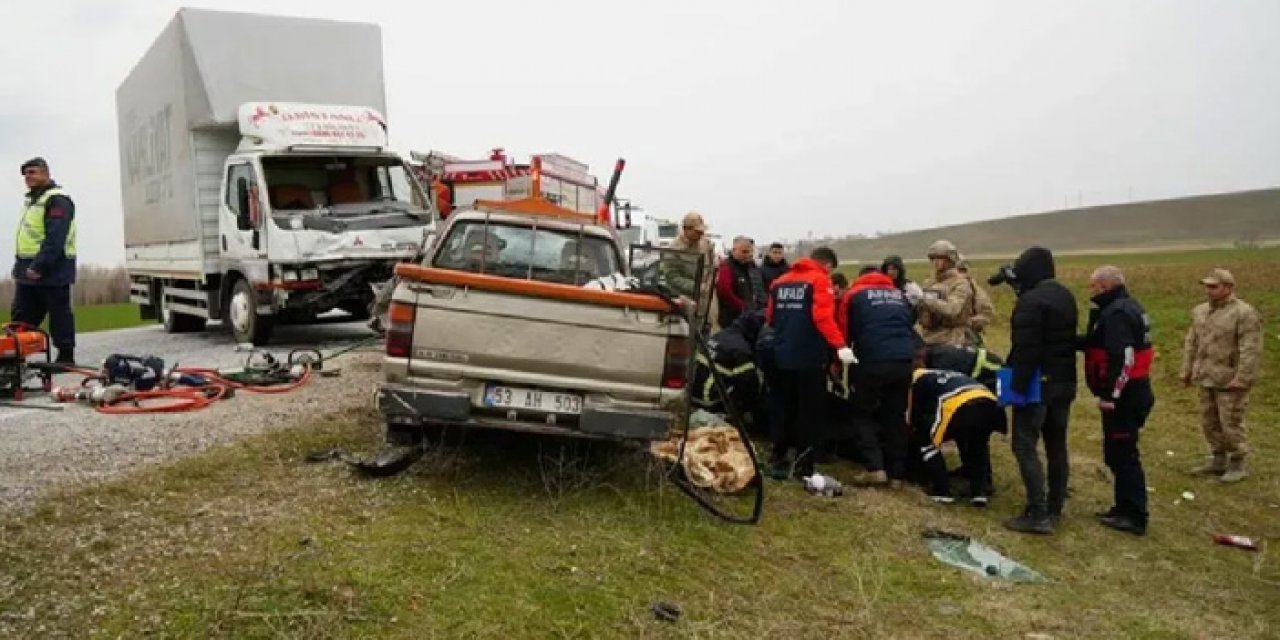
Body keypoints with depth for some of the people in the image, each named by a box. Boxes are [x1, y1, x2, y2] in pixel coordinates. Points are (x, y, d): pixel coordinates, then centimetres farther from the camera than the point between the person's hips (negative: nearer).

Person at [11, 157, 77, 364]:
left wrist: (39, 266, -26)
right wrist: (21, 265, 18)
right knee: (21, 318, 10)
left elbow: (55, 239, -22)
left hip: (52, 271, -10)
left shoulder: (57, 200, -12)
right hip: (28, 271, 10)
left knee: (59, 314, -2)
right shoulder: (31, 200, 20)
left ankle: (66, 357, 4)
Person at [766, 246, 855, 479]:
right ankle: (804, 467, 3)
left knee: (786, 408, 17)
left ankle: (777, 460, 21)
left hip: (783, 355, 6)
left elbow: (770, 317, 19)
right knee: (810, 412, 2)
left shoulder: (781, 281, 13)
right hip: (810, 356, -6)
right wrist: (840, 345, -26)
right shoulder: (820, 280, -7)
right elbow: (823, 316, -21)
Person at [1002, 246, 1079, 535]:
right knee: (1056, 446, 14)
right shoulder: (1066, 296, 13)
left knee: (1025, 446, -6)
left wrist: (1018, 384, -21)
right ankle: (1054, 509, 21)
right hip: (1064, 382, 9)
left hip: (1038, 383, -9)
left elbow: (1025, 349, -23)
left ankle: (1038, 514, -9)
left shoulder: (1031, 301, -18)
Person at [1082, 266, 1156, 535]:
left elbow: (1123, 358, -26)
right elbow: (1103, 344, 17)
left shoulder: (1116, 313, -18)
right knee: (1119, 453, 17)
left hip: (1123, 395, -11)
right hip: (1130, 392, 11)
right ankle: (1125, 508, 25)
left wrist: (1109, 394, -24)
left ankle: (1134, 516, 1)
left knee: (1122, 455, -5)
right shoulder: (1127, 307, 15)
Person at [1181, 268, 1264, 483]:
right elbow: (1191, 343, 17)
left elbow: (1251, 350, -18)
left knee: (1231, 424, -1)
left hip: (1230, 381, -7)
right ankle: (1218, 461, 26)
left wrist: (1242, 378, -22)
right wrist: (1187, 371, 15)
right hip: (1206, 379, 7)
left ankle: (1237, 466, 12)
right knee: (1209, 422, 13)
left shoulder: (1244, 313, -13)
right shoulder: (1200, 311, 10)